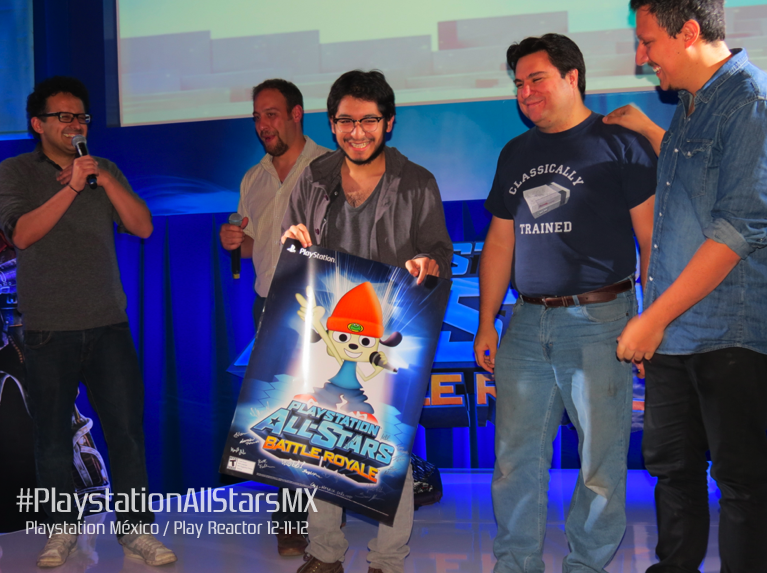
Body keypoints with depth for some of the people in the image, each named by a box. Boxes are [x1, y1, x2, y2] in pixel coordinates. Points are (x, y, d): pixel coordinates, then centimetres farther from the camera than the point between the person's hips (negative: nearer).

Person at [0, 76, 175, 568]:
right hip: (48, 329, -2)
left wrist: (104, 179, -10)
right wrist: (71, 187, -19)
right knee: (53, 435, 7)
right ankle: (64, 527, 23)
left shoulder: (106, 172, 12)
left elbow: (143, 227, 1)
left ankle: (136, 530, 8)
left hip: (108, 324, 2)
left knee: (127, 428, -1)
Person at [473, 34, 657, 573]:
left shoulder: (618, 143, -1)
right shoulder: (517, 154, 16)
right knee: (516, 458, 7)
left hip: (598, 320, -5)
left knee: (601, 461, 1)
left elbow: (653, 236, -5)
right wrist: (486, 323, 14)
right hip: (527, 325, 5)